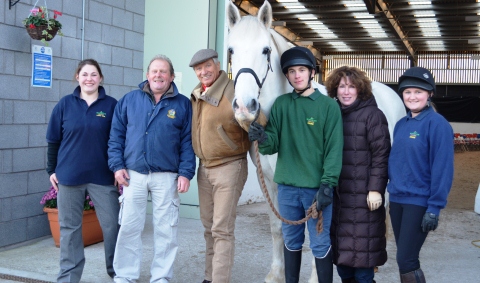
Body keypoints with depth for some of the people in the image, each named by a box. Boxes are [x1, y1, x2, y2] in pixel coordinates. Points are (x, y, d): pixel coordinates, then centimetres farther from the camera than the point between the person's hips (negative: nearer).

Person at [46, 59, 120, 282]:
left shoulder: (111, 105, 0)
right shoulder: (65, 104, 3)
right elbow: (53, 140, 7)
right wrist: (52, 170, 5)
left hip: (103, 176, -1)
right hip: (69, 176, 1)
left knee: (112, 225, 4)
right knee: (70, 228, 9)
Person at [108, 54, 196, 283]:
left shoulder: (182, 104, 2)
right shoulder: (129, 100, 6)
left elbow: (187, 142, 0)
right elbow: (116, 135, 6)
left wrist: (185, 173, -7)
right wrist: (117, 165, -2)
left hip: (167, 177, -1)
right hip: (133, 174, 1)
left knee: (165, 229, 6)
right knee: (128, 227, 6)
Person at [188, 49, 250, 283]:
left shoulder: (233, 92, -15)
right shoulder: (195, 96, 8)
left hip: (229, 166, -7)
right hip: (204, 167, 8)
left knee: (222, 229, -5)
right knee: (209, 226, 17)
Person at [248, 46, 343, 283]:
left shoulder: (328, 106, -4)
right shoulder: (281, 104, 5)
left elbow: (334, 149, -9)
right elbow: (273, 144, 1)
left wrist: (328, 185, -17)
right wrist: (263, 138, -22)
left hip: (316, 187, -3)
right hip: (287, 186, 4)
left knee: (320, 245, 4)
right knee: (291, 241, 17)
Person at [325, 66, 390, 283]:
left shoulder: (372, 115, -7)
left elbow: (381, 155, -11)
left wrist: (376, 189, -16)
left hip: (363, 193, -6)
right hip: (336, 192, 6)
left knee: (362, 244, 0)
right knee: (339, 243, 13)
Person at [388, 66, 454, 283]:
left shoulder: (437, 123, -11)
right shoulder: (401, 124, 9)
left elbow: (442, 168, -15)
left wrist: (434, 207, -18)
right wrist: (392, 188, 13)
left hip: (419, 202, -7)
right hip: (396, 199, 7)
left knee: (406, 261, -7)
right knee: (405, 259, 14)